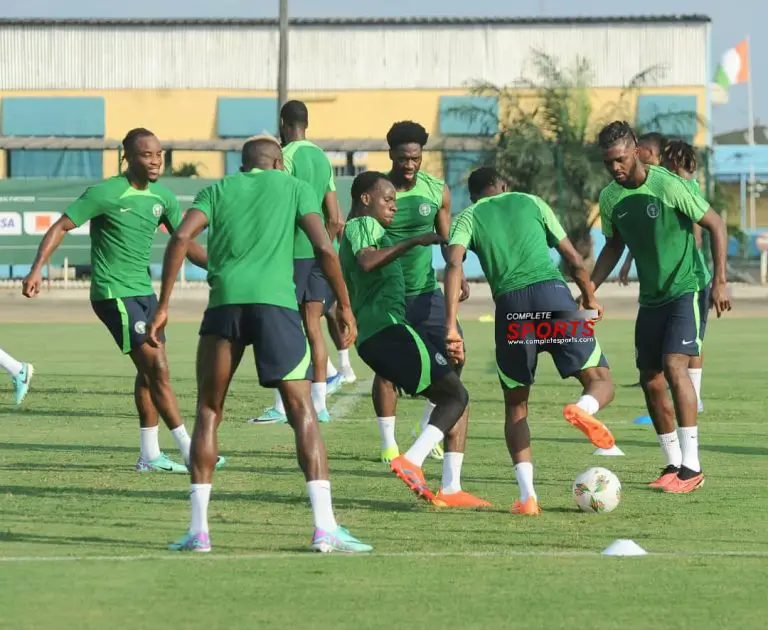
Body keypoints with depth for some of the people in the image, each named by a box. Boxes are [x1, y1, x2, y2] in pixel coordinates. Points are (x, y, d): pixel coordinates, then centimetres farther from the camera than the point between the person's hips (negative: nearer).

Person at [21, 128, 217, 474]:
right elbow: (60, 227, -12)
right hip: (114, 293, -8)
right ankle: (189, 452, -11)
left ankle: (149, 454, 17)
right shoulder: (105, 193, -14)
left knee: (149, 372, 9)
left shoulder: (163, 197, 6)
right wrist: (37, 270, -23)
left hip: (144, 292, 8)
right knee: (157, 367, -12)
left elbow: (186, 244, 15)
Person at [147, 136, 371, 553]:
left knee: (208, 412, 13)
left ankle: (198, 529, 8)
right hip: (276, 301, -1)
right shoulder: (294, 187, 18)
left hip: (224, 303, 2)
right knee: (302, 411, 1)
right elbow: (324, 248, 6)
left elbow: (181, 238, 6)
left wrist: (163, 306, 6)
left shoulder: (218, 190, 22)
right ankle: (324, 527, -10)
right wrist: (344, 306, 14)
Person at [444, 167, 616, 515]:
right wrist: (590, 300, 37)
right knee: (601, 382, 7)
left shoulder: (468, 217, 20)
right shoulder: (532, 203, 24)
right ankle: (583, 408, -32)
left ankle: (527, 495, 0)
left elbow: (454, 265, 0)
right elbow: (574, 259, 21)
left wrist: (451, 326, -6)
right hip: (553, 292, 0)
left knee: (515, 405, 16)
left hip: (510, 303, 0)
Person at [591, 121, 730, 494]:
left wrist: (719, 281, -16)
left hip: (685, 291, -7)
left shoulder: (668, 186, -18)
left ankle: (691, 467, -20)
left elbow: (716, 226, -11)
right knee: (650, 380, 4)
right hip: (651, 297, 7)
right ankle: (673, 464, 18)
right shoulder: (610, 198, 1)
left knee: (674, 366, -21)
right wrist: (590, 288, 7)